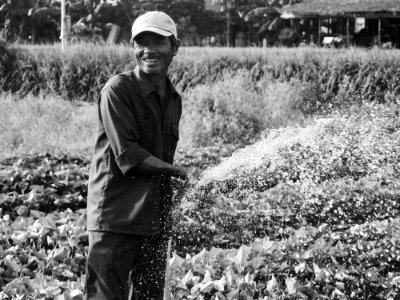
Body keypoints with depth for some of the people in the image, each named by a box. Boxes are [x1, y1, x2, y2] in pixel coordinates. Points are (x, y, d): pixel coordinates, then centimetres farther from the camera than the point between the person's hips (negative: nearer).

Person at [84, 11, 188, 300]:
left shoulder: (173, 99, 12)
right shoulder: (117, 90, -10)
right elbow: (127, 156, -16)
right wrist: (179, 171, -12)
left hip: (156, 219, 7)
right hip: (116, 217, -7)